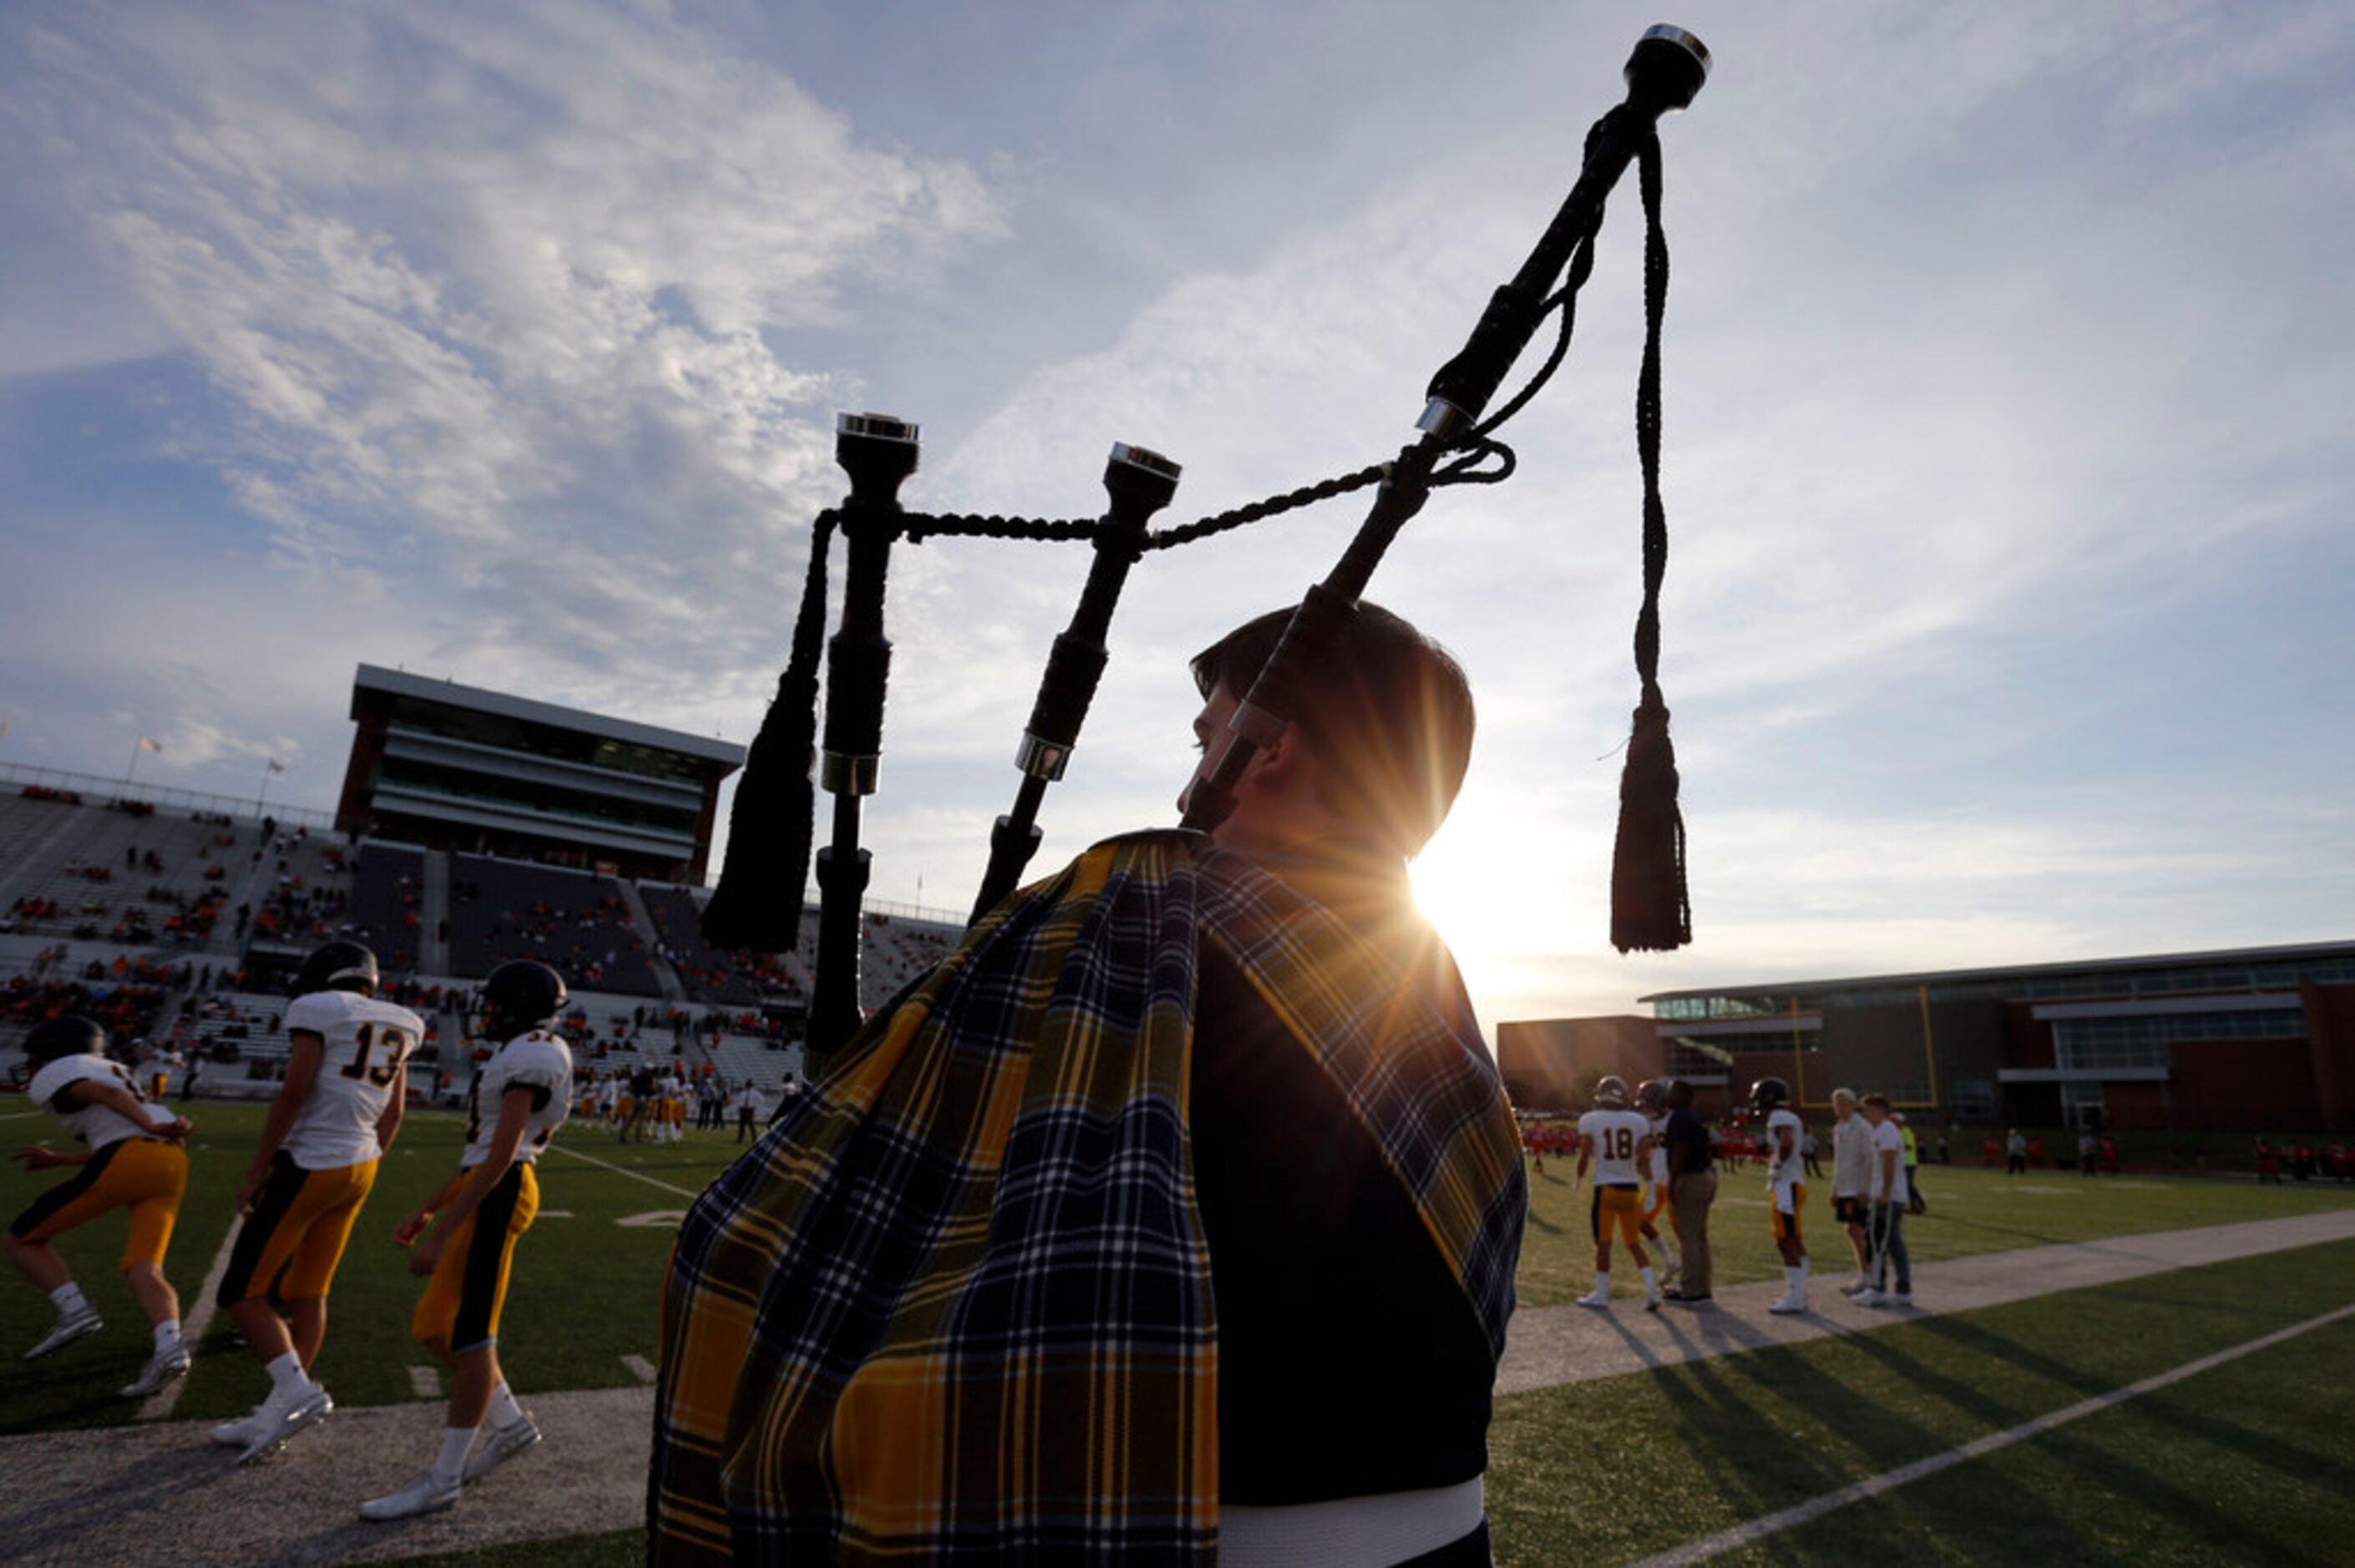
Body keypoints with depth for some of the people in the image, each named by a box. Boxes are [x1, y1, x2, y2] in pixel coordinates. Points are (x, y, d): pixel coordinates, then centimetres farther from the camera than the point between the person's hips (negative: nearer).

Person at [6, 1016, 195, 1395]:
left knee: (23, 1240, 15)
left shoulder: (53, 1076, 12)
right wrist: (56, 1161, 42)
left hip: (127, 1160, -7)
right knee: (142, 1269, 2)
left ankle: (75, 1310, -2)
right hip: (171, 1159, 7)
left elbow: (107, 1093, -8)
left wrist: (151, 1127, -17)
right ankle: (168, 1347, -19)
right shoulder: (112, 1070, 34)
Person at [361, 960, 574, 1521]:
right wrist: (426, 1211, 23)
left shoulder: (532, 1053, -14)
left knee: (470, 1333, -2)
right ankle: (510, 1423, 25)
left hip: (496, 1195, -10)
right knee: (435, 1328, 15)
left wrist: (441, 1232, -18)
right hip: (483, 1189, 10)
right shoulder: (522, 1056, 19)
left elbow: (501, 1153, -19)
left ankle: (443, 1479, 9)